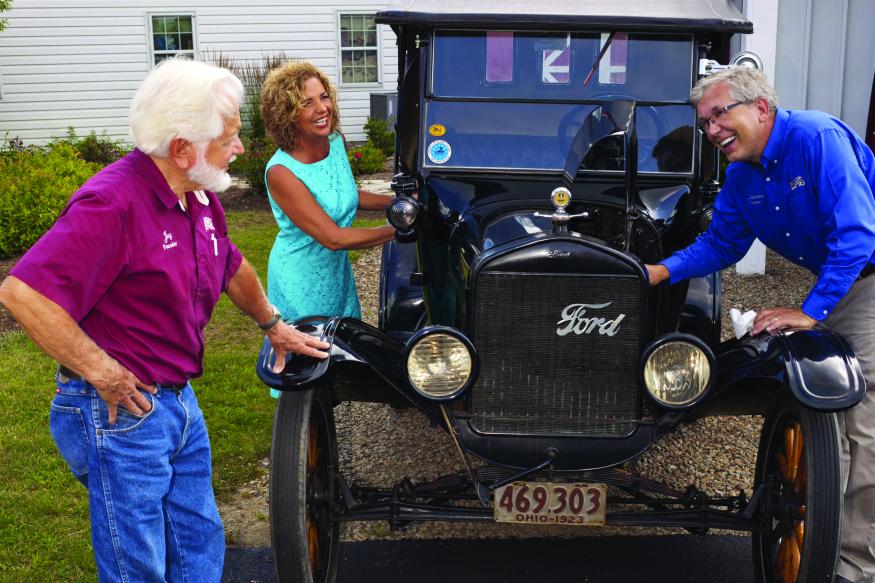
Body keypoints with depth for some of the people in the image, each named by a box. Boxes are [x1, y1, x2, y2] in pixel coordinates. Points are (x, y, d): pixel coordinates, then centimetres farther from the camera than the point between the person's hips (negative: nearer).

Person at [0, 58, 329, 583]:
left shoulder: (200, 197, 5)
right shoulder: (114, 201, -24)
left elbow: (231, 269, 25)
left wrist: (274, 325, 31)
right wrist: (104, 375, -25)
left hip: (180, 402, 8)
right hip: (121, 412, -8)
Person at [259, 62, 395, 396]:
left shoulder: (336, 142, -6)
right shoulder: (281, 172, -28)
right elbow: (333, 237, -29)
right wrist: (398, 230, -23)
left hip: (337, 272, 7)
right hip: (301, 283, -7)